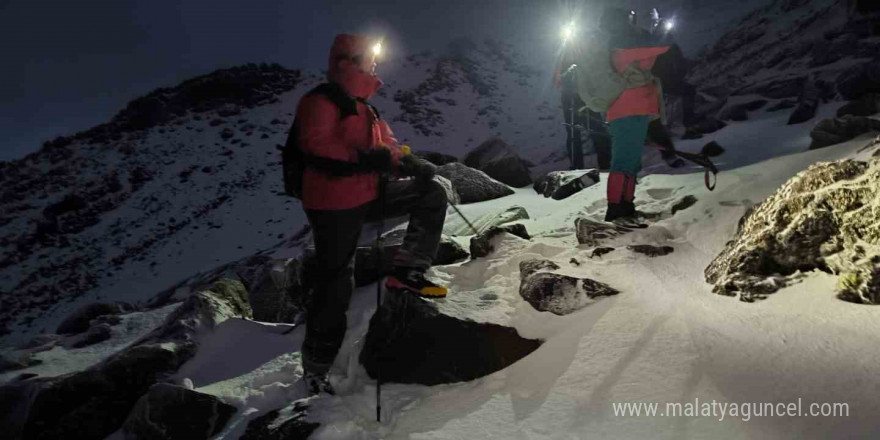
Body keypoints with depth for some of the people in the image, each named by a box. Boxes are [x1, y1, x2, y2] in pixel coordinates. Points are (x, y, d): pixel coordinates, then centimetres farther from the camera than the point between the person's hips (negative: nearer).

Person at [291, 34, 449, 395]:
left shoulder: (363, 109, 19)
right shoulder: (321, 101, -9)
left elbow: (388, 145, 20)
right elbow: (316, 145, -25)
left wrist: (411, 163, 0)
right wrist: (367, 159, -27)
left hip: (367, 196, 9)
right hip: (334, 205, -9)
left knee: (432, 195, 5)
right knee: (335, 284, -5)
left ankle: (407, 270, 2)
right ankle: (315, 367, 11)